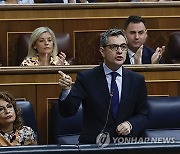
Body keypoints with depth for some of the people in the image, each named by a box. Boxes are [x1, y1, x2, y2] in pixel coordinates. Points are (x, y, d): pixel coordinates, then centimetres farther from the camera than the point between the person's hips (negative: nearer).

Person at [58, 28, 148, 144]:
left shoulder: (137, 80, 11)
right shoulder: (86, 78, 3)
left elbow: (143, 116, 15)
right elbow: (67, 112, -5)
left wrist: (130, 125, -7)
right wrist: (66, 90, -25)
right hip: (92, 143, -2)